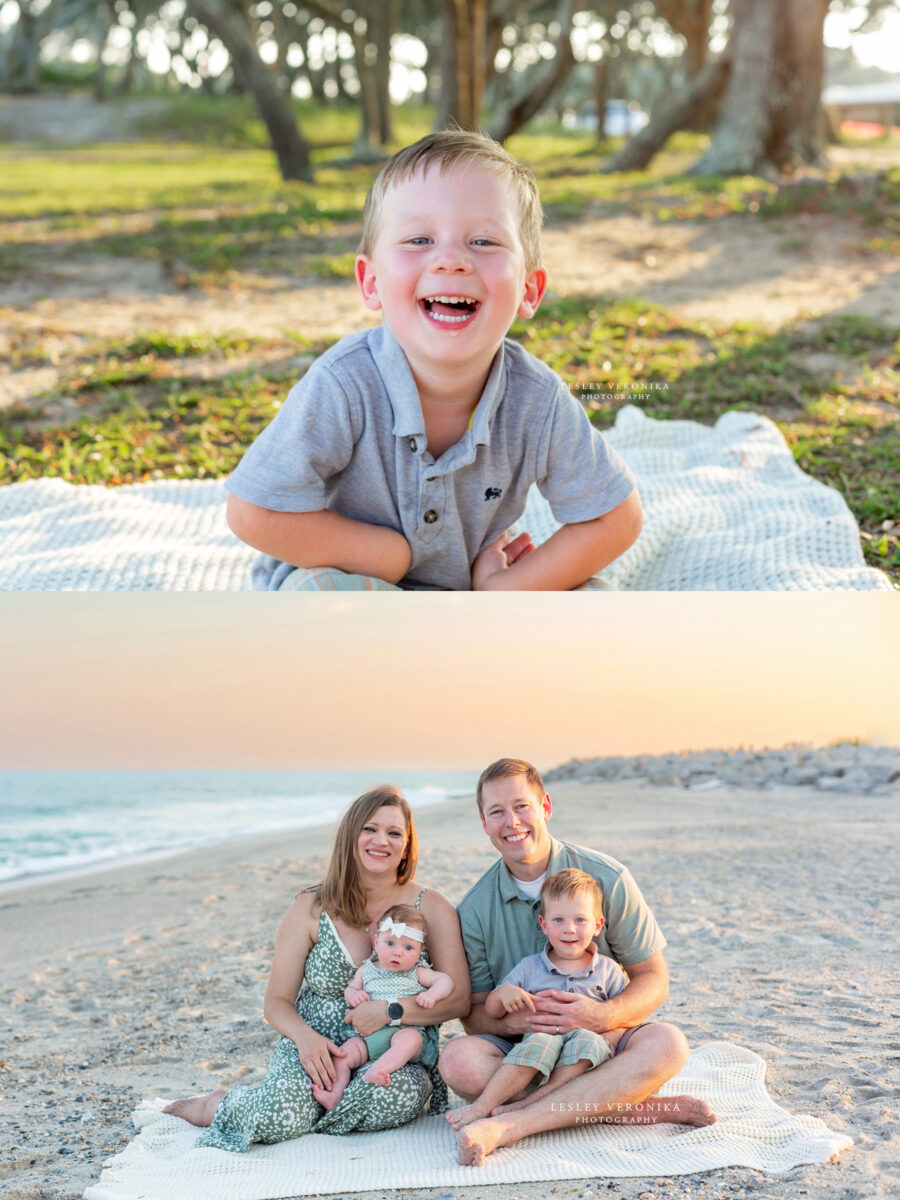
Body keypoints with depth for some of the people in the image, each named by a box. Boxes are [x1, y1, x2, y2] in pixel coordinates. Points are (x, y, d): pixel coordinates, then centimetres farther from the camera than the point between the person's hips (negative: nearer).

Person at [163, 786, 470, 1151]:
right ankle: (219, 1105, 3)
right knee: (281, 1112, -33)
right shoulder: (311, 909, 1)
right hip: (315, 1046, -1)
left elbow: (458, 999, -6)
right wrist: (305, 1036, -19)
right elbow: (277, 1002, 3)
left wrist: (391, 1011, -20)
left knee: (402, 1095, -35)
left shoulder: (431, 908, 0)